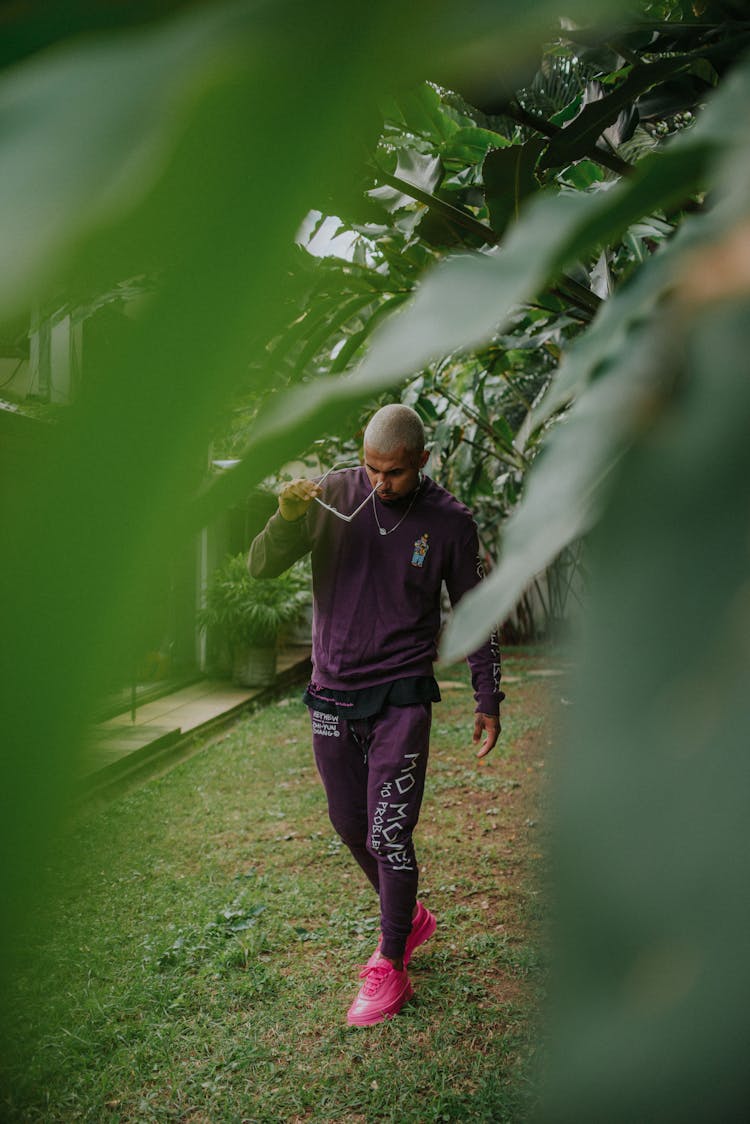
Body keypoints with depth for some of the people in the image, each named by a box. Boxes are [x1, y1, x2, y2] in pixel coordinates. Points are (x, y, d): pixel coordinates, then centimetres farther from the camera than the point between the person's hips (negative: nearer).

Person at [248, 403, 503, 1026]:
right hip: (332, 695, 3)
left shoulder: (450, 521, -5)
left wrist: (489, 701, 5)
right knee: (351, 827, 15)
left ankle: (391, 968, 15)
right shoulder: (332, 495, -3)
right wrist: (287, 519, -24)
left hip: (401, 699, -3)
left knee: (390, 834, -5)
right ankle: (410, 918, 39)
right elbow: (261, 567, -4)